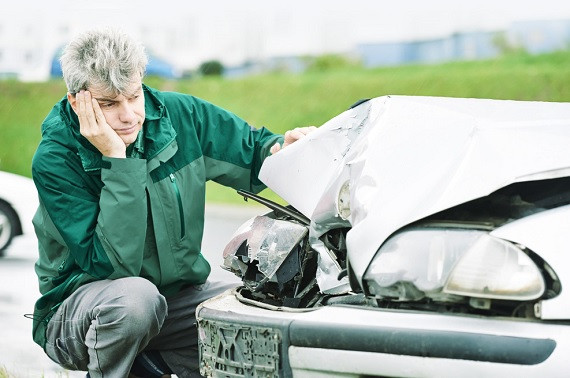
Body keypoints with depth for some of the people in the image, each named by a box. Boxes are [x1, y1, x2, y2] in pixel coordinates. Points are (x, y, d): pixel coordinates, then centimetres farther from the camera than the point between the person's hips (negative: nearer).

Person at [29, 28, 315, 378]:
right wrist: (116, 160, -30)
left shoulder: (179, 114, -6)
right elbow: (114, 264, -27)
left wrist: (281, 149, -15)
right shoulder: (55, 161, -18)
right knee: (135, 296, -39)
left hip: (177, 297, 6)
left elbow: (254, 153, 9)